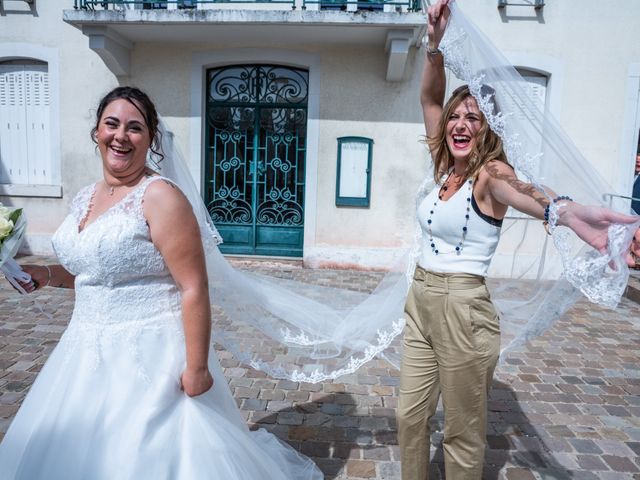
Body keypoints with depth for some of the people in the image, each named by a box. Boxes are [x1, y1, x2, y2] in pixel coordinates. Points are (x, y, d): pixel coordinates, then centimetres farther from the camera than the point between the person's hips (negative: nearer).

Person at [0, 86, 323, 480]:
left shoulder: (160, 197, -17)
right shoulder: (85, 198, 8)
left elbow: (194, 289, -20)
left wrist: (197, 368, -20)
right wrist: (47, 275, 6)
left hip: (148, 354, -8)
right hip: (90, 351, 8)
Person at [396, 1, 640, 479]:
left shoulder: (490, 173, -10)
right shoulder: (445, 168, 7)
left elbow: (522, 190, -34)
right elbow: (430, 98, 6)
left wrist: (566, 209, -55)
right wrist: (435, 45, -9)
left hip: (463, 309, -6)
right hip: (421, 304, 7)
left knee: (463, 434, 9)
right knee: (410, 415, 15)